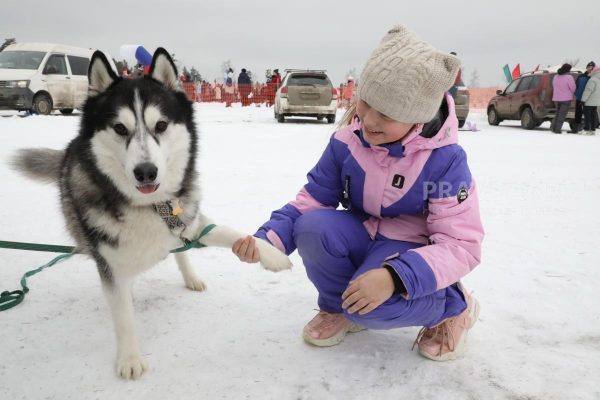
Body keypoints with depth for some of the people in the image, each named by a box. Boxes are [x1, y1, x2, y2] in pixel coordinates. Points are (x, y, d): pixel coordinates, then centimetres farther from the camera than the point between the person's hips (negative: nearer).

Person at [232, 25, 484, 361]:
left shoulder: (444, 160, -22)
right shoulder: (347, 142, -12)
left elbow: (461, 245, -23)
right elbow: (312, 200, -5)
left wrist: (394, 276, -40)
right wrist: (267, 238, -25)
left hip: (412, 251, -3)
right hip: (361, 236, 4)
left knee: (375, 307, -34)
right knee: (313, 228, -28)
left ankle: (453, 306, 1)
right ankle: (338, 308, 2)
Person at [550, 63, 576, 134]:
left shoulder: (555, 76, 6)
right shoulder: (569, 77, -14)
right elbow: (573, 88, -6)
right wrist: (571, 94, 13)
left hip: (556, 98, 6)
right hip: (566, 99, -6)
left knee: (558, 112, 20)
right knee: (562, 114, 1)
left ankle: (553, 127, 11)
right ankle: (557, 129, 0)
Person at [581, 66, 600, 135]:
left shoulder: (593, 80, -17)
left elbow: (588, 91, -19)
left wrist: (583, 100, -16)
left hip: (589, 102, -8)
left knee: (587, 115, -3)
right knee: (594, 115, 11)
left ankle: (586, 129, -3)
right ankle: (593, 129, 14)